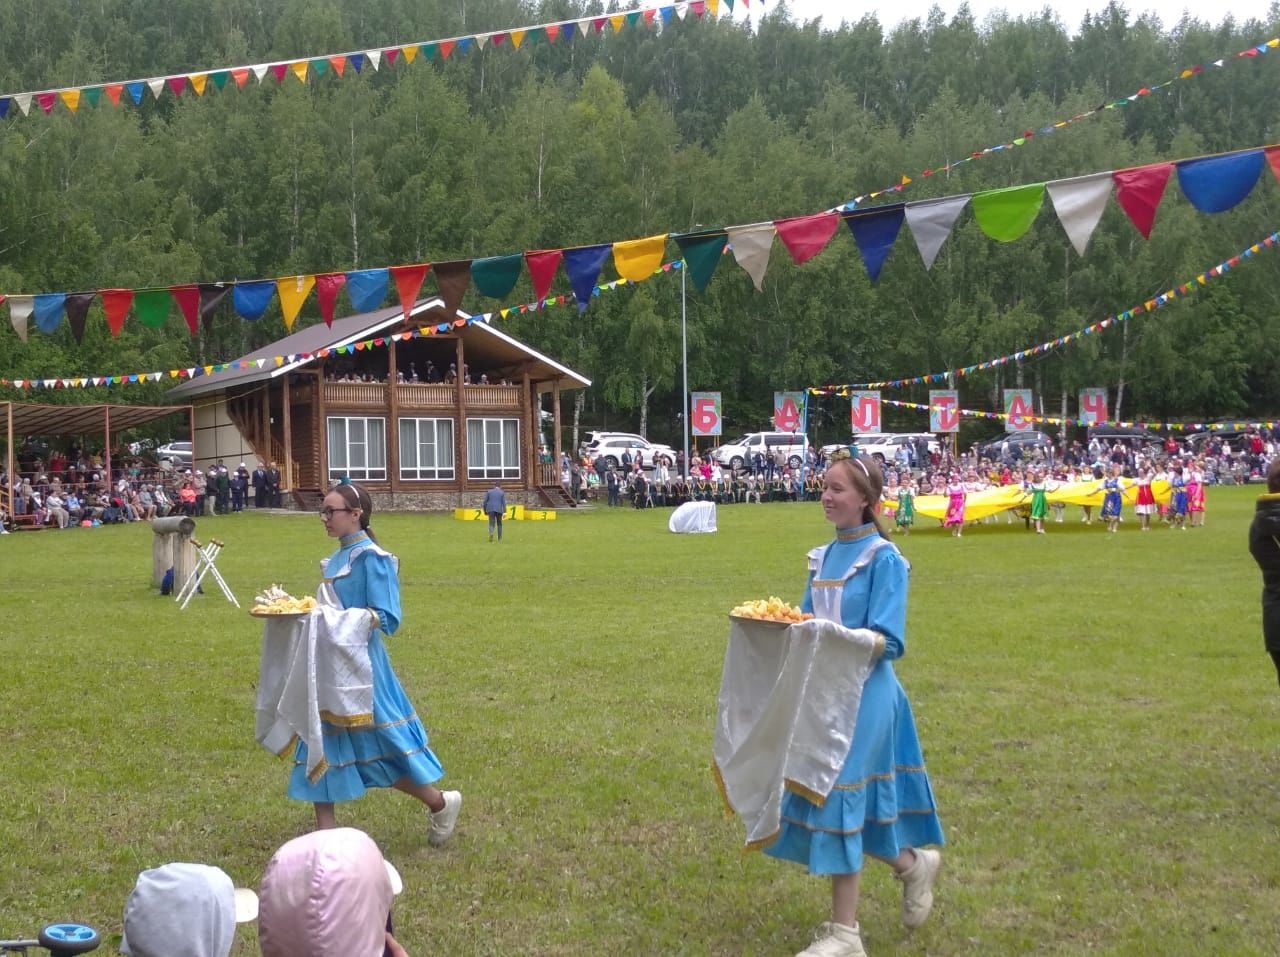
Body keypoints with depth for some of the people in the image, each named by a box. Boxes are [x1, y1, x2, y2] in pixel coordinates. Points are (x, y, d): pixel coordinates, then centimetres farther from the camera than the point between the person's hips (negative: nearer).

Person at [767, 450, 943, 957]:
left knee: (840, 798, -6)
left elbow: (887, 641, -16)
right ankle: (914, 864, 36)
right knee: (832, 800, 11)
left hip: (861, 694, -7)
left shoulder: (885, 559, -11)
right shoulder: (823, 557, 11)